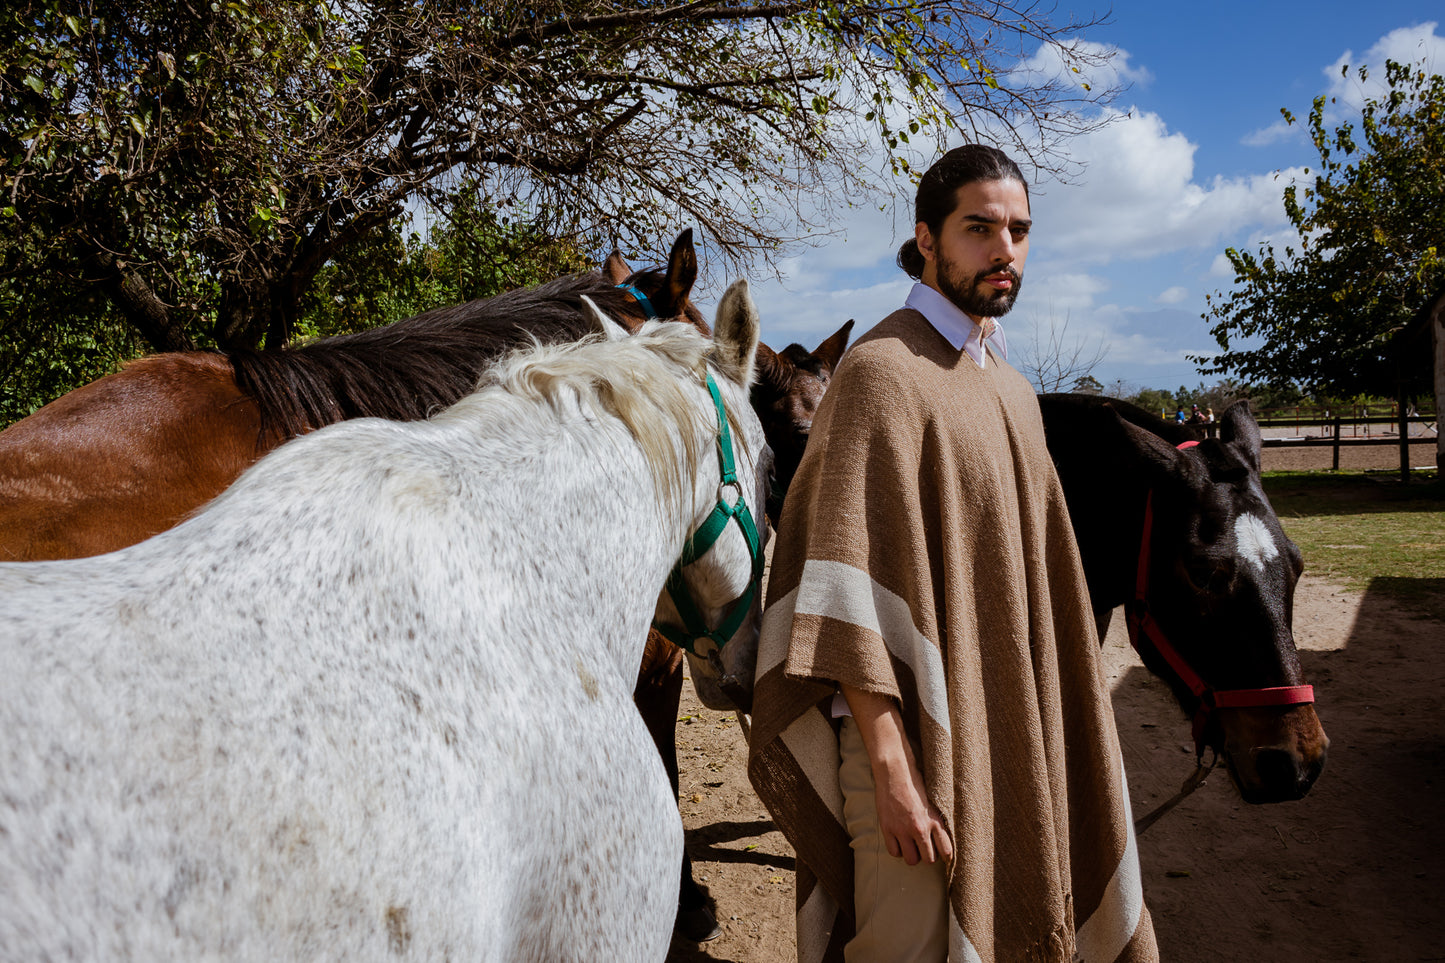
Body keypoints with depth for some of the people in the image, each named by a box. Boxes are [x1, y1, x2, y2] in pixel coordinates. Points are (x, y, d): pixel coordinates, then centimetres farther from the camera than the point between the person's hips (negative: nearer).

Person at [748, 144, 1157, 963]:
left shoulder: (1015, 392, 13)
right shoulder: (885, 370, -13)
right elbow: (848, 591, -20)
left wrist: (1052, 732, 16)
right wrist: (890, 765, -23)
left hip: (1015, 736, 8)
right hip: (917, 737, -8)